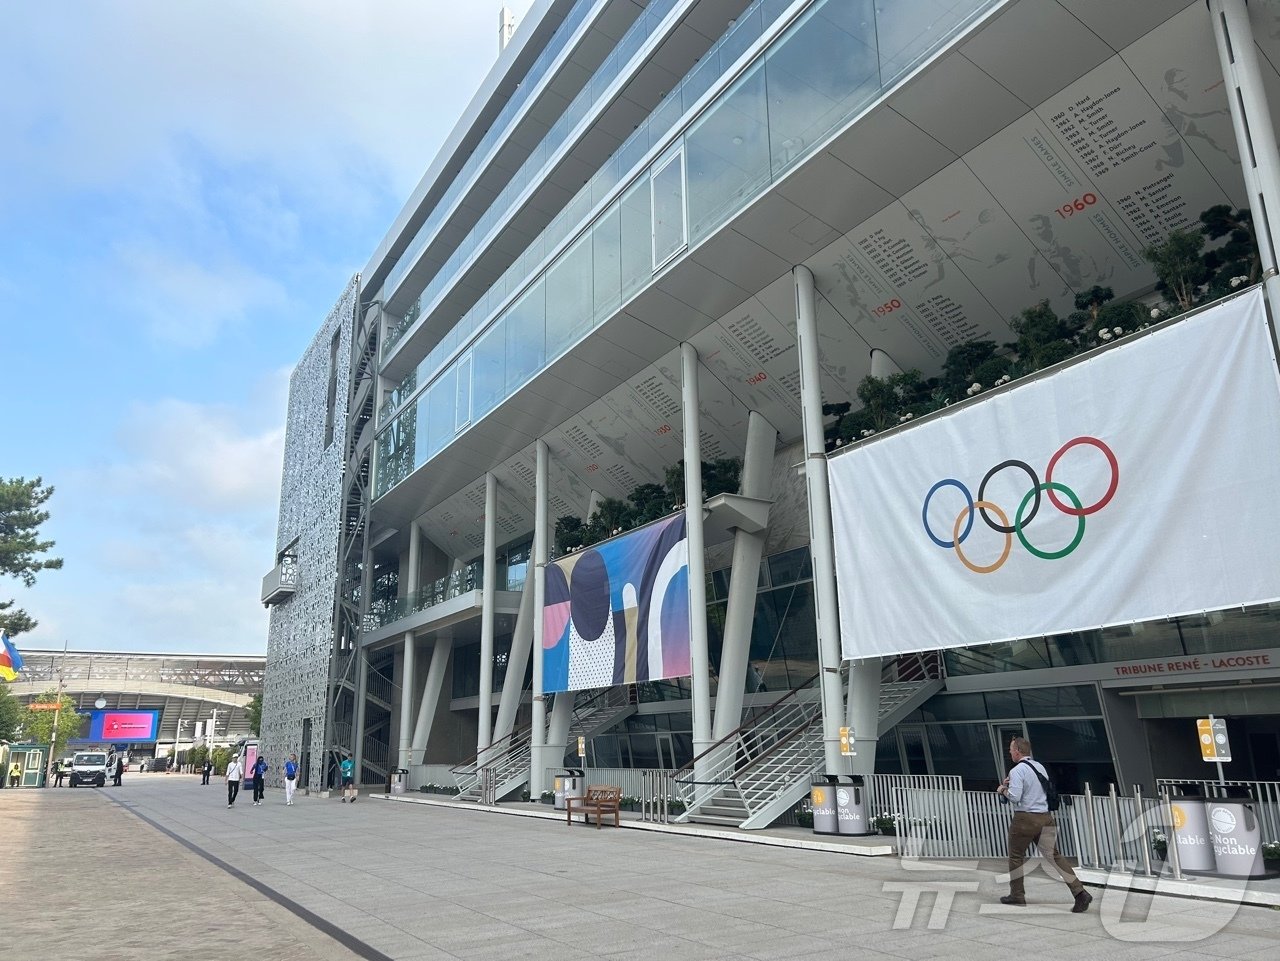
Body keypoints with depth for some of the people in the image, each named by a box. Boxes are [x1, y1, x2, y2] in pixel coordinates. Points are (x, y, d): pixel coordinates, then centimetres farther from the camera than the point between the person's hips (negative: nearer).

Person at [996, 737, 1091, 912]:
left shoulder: (1017, 771, -13)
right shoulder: (1040, 766, 11)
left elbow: (1014, 797, -21)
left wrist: (1004, 789, -1)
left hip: (1025, 819, -6)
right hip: (1045, 817, 7)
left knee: (1016, 856, 10)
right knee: (1054, 856, 6)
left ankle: (1017, 895, 19)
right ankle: (1079, 892, -5)